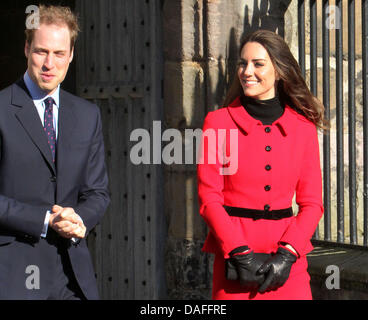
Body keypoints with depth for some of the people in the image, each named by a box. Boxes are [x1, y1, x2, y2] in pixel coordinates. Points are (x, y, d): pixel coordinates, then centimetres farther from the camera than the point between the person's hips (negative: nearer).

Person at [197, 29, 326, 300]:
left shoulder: (303, 127, 6)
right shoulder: (218, 122, 1)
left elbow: (311, 202, 5)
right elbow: (209, 199, -2)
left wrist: (286, 254, -8)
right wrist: (241, 254, -11)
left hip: (287, 261, 2)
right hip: (233, 259, -1)